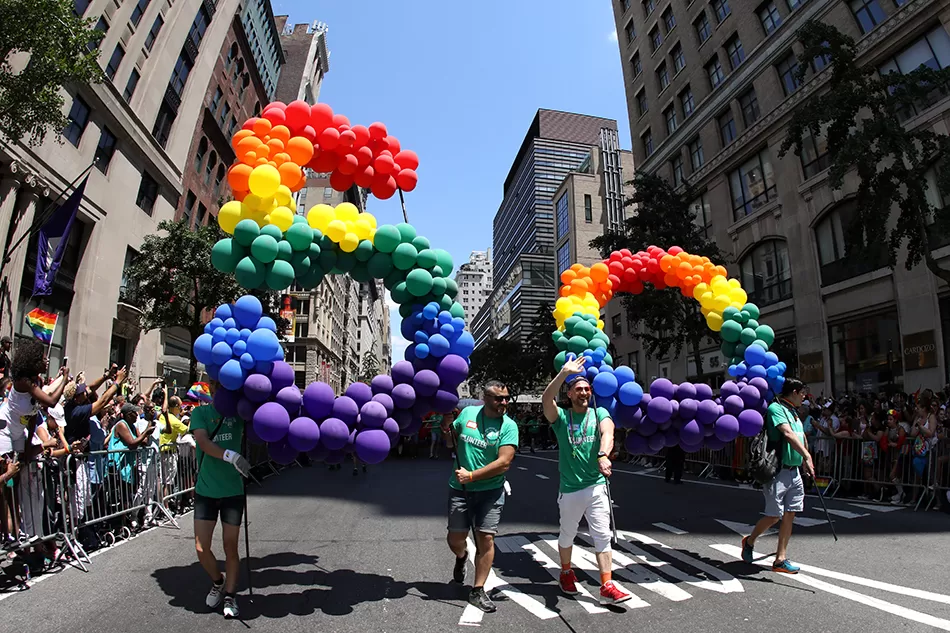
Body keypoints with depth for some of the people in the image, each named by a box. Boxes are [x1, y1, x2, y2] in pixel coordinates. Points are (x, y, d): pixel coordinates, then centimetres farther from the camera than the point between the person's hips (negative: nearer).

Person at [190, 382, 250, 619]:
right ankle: (217, 582, 32)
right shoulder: (200, 412, -5)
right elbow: (203, 442, -20)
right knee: (201, 547, 4)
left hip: (233, 491, 0)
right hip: (205, 491, 0)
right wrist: (230, 455, -37)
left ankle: (230, 595, 23)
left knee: (231, 547, 6)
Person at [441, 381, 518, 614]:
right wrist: (446, 427, -8)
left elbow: (504, 463, -19)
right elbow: (452, 440, 14)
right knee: (455, 538, 7)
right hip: (460, 488, 2)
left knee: (486, 538, -3)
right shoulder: (468, 413, -1)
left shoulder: (508, 426, -10)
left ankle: (478, 591, 15)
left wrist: (471, 475, -21)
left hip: (490, 490, -2)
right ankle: (461, 557, 43)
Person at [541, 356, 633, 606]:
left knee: (602, 536, 0)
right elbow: (546, 400, -25)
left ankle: (607, 587, 8)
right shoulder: (561, 416, -3)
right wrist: (564, 373, -36)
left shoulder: (599, 413, 1)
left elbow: (607, 433, -20)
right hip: (569, 489, 0)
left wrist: (603, 455, -41)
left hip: (596, 486, 0)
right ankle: (566, 573, 39)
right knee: (567, 534, 17)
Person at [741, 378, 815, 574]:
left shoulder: (793, 412, 17)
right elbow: (788, 434, -25)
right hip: (778, 470, -9)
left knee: (789, 515, 8)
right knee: (774, 516, -3)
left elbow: (800, 436, 25)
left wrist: (804, 461, 19)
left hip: (794, 471, 9)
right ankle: (750, 541, 21)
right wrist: (807, 455, -32)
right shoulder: (776, 408, -12)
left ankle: (780, 559, 15)